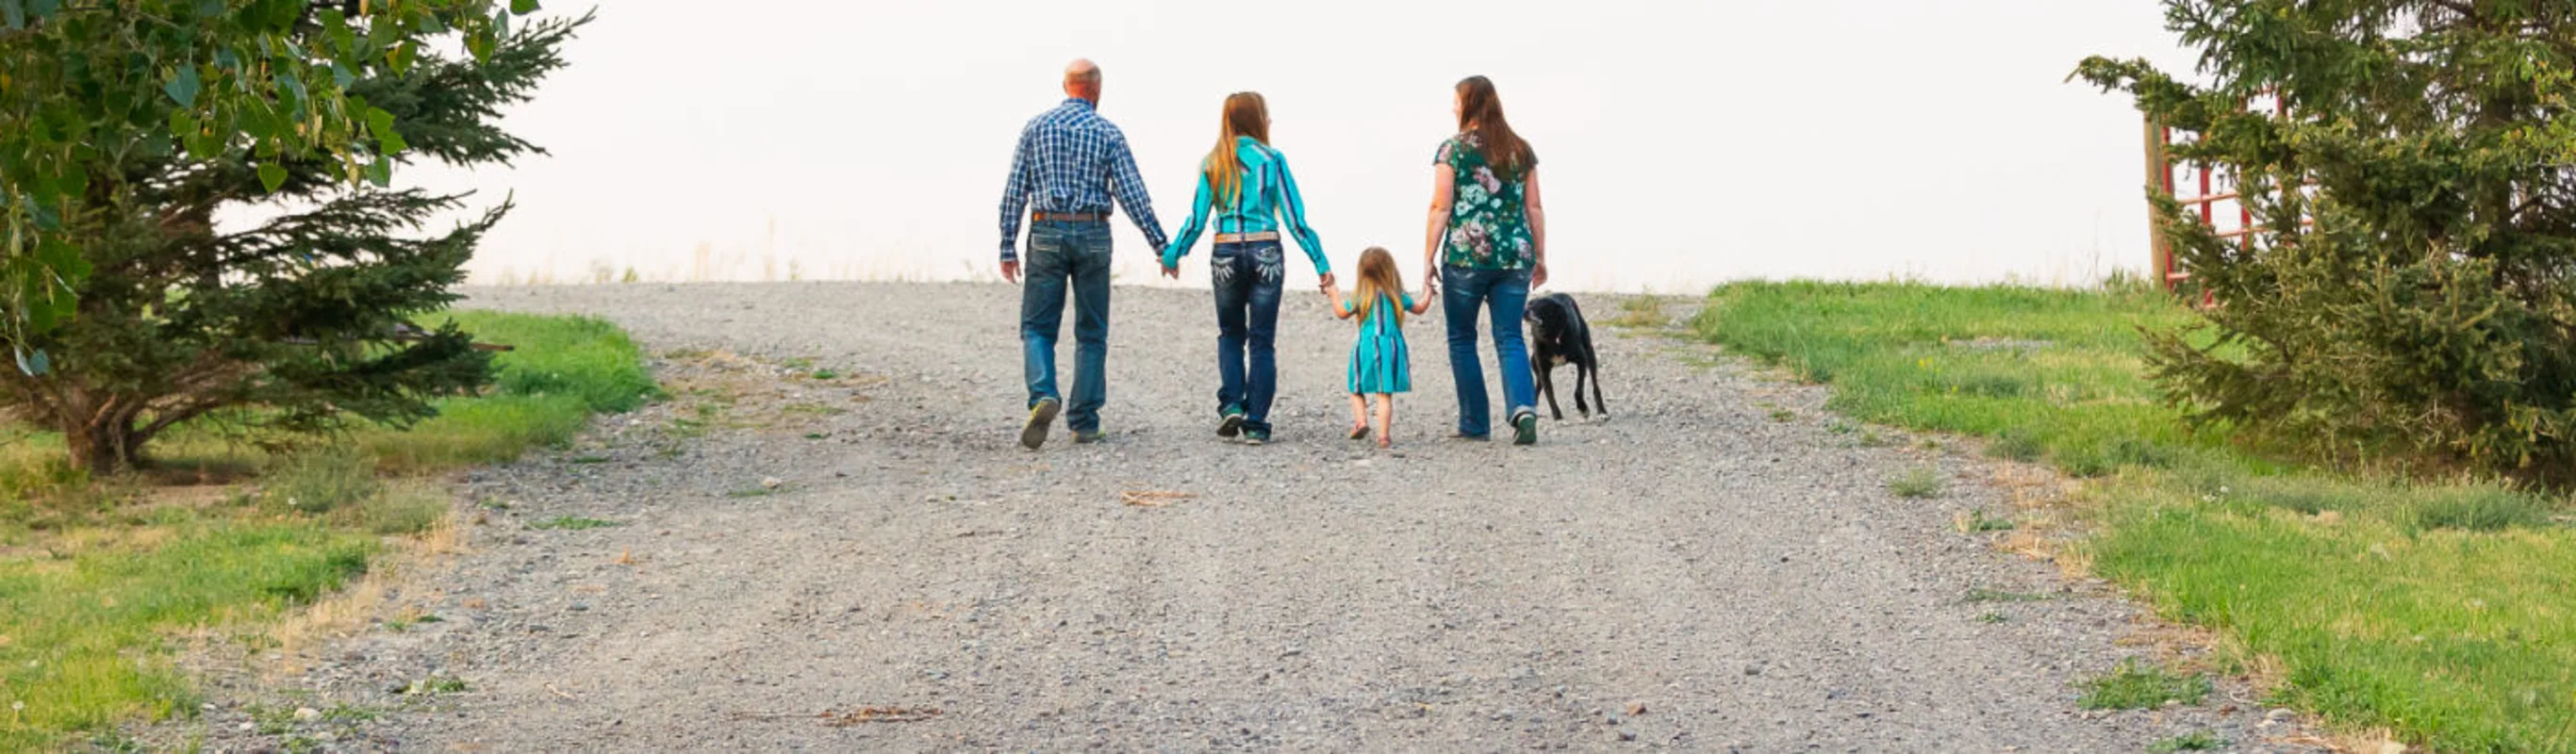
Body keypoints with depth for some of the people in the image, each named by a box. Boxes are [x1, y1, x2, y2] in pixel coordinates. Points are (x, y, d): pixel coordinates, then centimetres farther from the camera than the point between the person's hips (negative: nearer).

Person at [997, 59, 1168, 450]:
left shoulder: (1036, 126, 4)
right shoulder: (1107, 133, 1)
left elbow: (1015, 190, 1)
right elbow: (1132, 194, -4)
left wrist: (1008, 247, 5)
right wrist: (1161, 244, 1)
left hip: (1047, 234, 0)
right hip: (1093, 236, 0)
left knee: (1037, 327, 4)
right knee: (1091, 332, 9)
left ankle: (1043, 396, -22)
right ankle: (1084, 421, 8)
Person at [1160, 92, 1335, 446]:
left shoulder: (1212, 164, 4)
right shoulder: (1272, 159, -1)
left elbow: (1197, 219, 5)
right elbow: (1295, 218, -3)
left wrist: (1172, 254, 19)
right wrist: (1321, 263, 1)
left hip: (1226, 254, 2)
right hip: (1266, 253, -2)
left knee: (1230, 334, 19)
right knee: (1262, 341, 4)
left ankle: (1231, 405, 3)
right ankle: (1256, 423, 1)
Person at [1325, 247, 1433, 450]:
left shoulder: (1362, 296, -2)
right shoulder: (1397, 296, 1)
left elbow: (1342, 312, 11)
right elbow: (1419, 309, 17)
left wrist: (1334, 295, 27)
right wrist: (1428, 294, 35)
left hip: (1367, 348, -1)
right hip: (1391, 347, 1)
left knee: (1357, 389, 16)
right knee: (1385, 394, 0)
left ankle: (1361, 420, -4)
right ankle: (1384, 435, -6)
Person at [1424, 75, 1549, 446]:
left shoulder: (1453, 149, -3)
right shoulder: (1521, 150, 9)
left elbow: (1441, 208, -6)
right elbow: (1534, 207, 10)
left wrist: (1428, 259, -1)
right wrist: (1540, 258, 17)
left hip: (1466, 256, -3)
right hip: (1515, 257, 3)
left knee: (1462, 339, 11)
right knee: (1510, 338, 5)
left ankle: (1475, 424, 12)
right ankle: (1524, 407, -18)